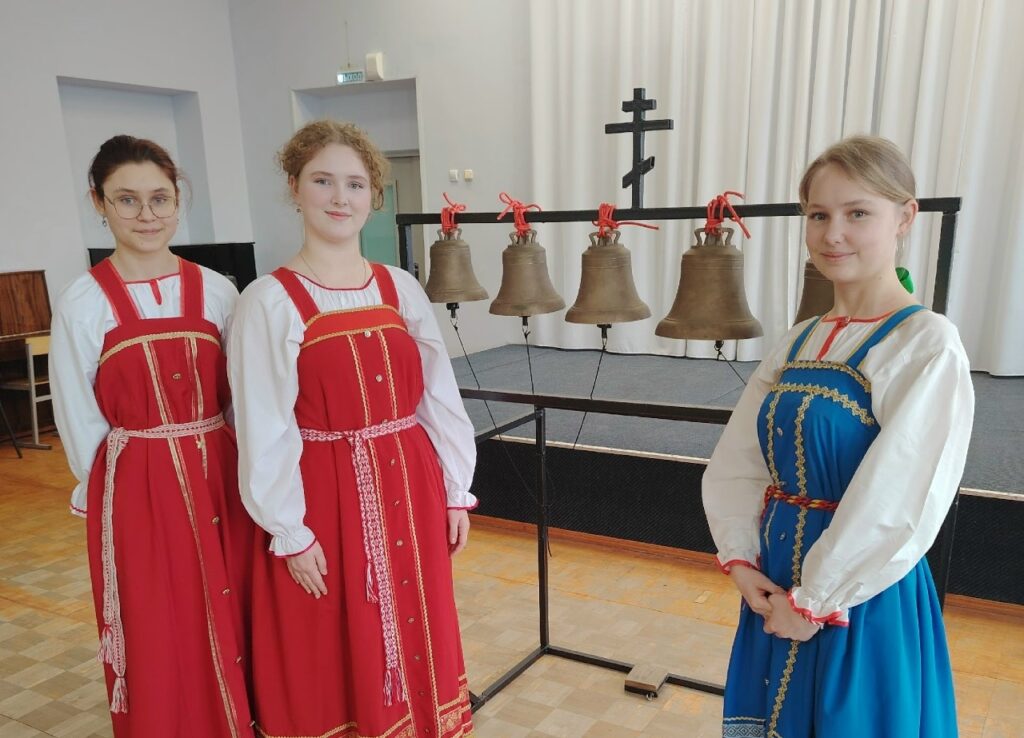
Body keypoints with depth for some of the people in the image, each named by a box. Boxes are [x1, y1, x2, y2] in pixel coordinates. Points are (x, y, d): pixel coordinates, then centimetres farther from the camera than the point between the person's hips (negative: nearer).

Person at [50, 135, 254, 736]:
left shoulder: (217, 291, 0)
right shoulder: (83, 304, -7)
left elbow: (240, 398, 6)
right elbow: (79, 421, -1)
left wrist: (211, 463, 4)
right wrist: (114, 487, 3)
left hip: (220, 481, 3)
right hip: (136, 492, -2)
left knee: (230, 628, 14)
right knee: (157, 645, 9)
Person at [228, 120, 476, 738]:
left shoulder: (401, 288, 3)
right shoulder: (270, 301, -10)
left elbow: (440, 396, 4)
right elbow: (264, 430, -11)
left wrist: (456, 491, 4)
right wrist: (288, 531, -11)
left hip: (409, 490, 4)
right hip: (323, 499, -4)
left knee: (416, 645, 19)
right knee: (332, 662, 12)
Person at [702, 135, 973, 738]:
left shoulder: (927, 344, -16)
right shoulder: (800, 342, 4)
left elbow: (898, 508, -21)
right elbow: (734, 463, 3)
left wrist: (816, 600, -15)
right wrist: (740, 560, -8)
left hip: (861, 601, -6)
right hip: (774, 584, 6)